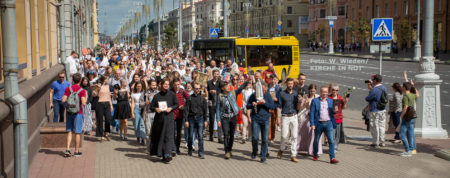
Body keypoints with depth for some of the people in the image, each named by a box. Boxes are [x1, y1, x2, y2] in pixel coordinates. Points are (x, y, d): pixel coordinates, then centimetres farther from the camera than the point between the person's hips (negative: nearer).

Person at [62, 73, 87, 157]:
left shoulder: (68, 89, 0)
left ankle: (67, 150, 1)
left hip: (69, 112, 3)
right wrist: (86, 97, 2)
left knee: (69, 131, 10)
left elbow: (63, 100, -4)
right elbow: (83, 103, -17)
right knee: (77, 132, 5)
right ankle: (76, 151, 10)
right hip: (78, 113, -3)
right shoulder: (82, 90, -9)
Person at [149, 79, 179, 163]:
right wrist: (155, 109, -15)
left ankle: (167, 155, -17)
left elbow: (176, 104, 5)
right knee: (158, 135, 9)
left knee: (168, 135, -11)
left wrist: (171, 108, -13)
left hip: (168, 117, -2)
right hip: (159, 118, 2)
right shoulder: (157, 96, 5)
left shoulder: (172, 94, 3)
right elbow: (151, 106, 5)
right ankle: (158, 152, 27)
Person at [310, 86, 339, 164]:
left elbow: (332, 112, 13)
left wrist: (334, 110, -11)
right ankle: (315, 155, 32)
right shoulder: (315, 101, 0)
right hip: (319, 124, -1)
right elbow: (311, 113, -3)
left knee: (331, 141, -8)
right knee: (316, 140, 12)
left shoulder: (331, 101, 9)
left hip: (328, 123, 2)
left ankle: (332, 158, -8)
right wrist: (312, 124, -11)